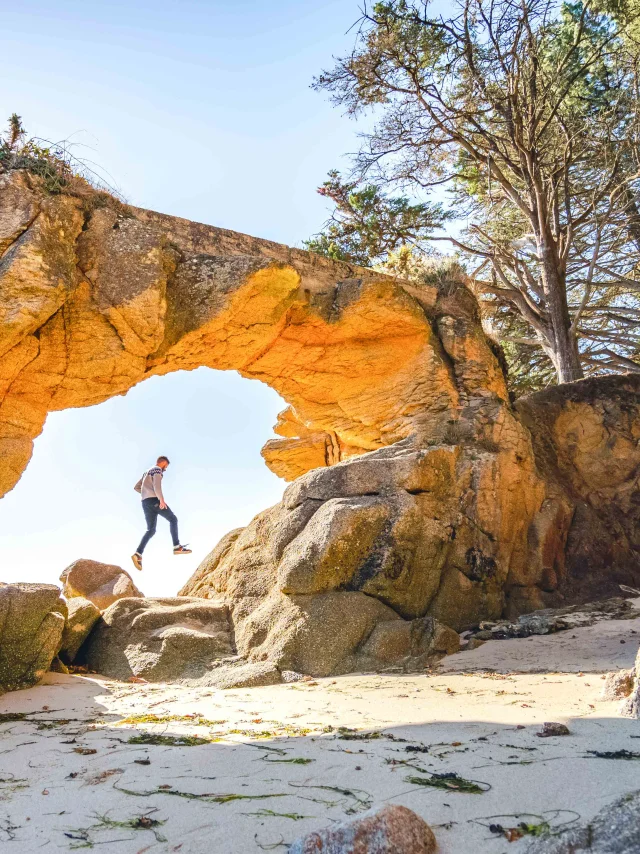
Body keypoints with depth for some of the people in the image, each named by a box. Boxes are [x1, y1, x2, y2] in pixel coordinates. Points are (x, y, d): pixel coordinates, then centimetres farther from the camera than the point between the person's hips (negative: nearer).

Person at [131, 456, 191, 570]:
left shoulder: (147, 472, 29)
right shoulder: (157, 470, 0)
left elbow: (136, 487, 28)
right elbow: (157, 484, -18)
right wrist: (161, 499, -26)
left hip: (145, 502, 8)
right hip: (154, 500, -8)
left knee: (151, 530, 5)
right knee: (173, 519, 1)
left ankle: (138, 554, -11)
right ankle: (177, 547, -8)